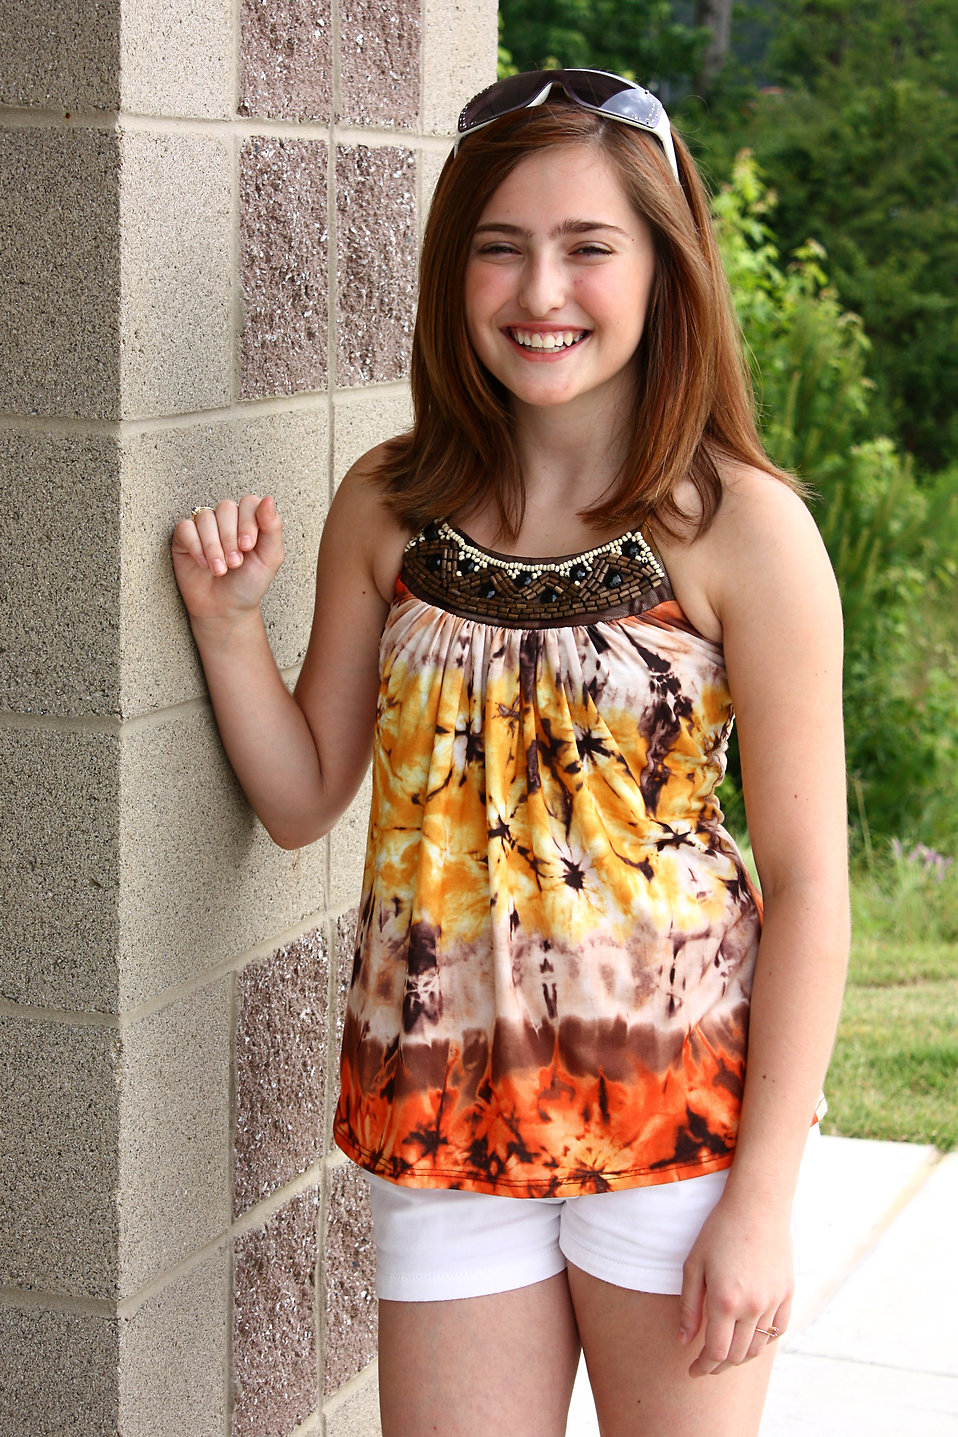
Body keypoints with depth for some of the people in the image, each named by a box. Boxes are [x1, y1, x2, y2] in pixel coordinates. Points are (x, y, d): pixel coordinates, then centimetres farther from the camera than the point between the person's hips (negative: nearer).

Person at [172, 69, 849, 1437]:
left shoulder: (741, 527, -11)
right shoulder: (388, 506, 1)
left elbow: (807, 880, -9)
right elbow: (303, 798, 10)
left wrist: (763, 1197, -11)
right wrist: (228, 617, -5)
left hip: (677, 1104, -2)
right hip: (445, 1106, 3)